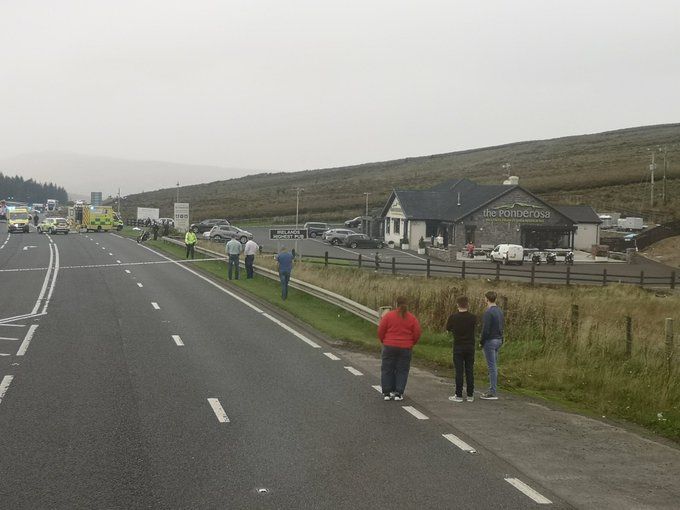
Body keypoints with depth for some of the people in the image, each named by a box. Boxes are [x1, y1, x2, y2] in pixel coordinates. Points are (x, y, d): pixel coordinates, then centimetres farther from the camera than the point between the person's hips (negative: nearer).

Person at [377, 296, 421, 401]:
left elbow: (380, 331, -3)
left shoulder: (388, 316, -4)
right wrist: (411, 343, 16)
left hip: (389, 346, -1)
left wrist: (384, 342, 13)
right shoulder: (412, 318, 0)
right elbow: (417, 334, 0)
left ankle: (387, 393, 9)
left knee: (387, 370, 9)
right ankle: (398, 393, 4)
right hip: (406, 348, 1)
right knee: (402, 371, 7)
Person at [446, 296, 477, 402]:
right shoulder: (473, 317, -6)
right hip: (470, 347, 2)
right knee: (470, 371, 7)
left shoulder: (453, 317, -10)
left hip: (458, 347, -2)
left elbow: (448, 329, 4)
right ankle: (470, 395, 10)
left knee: (459, 372, 1)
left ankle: (459, 395, 2)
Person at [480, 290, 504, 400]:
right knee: (494, 366, 14)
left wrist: (481, 342, -9)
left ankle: (493, 393, -5)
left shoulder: (488, 312, -18)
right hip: (498, 340, 9)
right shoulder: (500, 311, 10)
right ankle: (493, 389, 20)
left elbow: (485, 329, -20)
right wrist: (500, 339, 17)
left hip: (490, 341, -9)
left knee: (492, 366, -7)